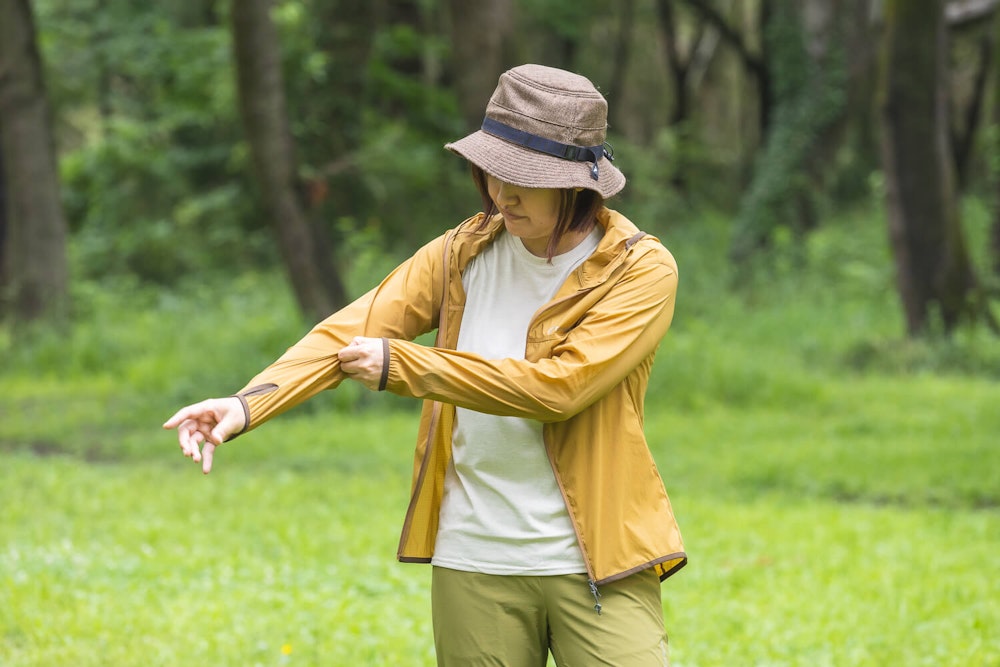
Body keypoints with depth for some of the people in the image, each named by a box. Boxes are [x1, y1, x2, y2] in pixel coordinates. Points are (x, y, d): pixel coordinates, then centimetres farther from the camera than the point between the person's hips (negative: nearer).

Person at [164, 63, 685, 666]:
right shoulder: (466, 254, 5)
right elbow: (354, 330, -5)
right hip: (474, 566, 4)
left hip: (597, 568, -3)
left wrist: (402, 367, -16)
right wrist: (247, 404, -20)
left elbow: (557, 386, -19)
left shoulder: (643, 271, -8)